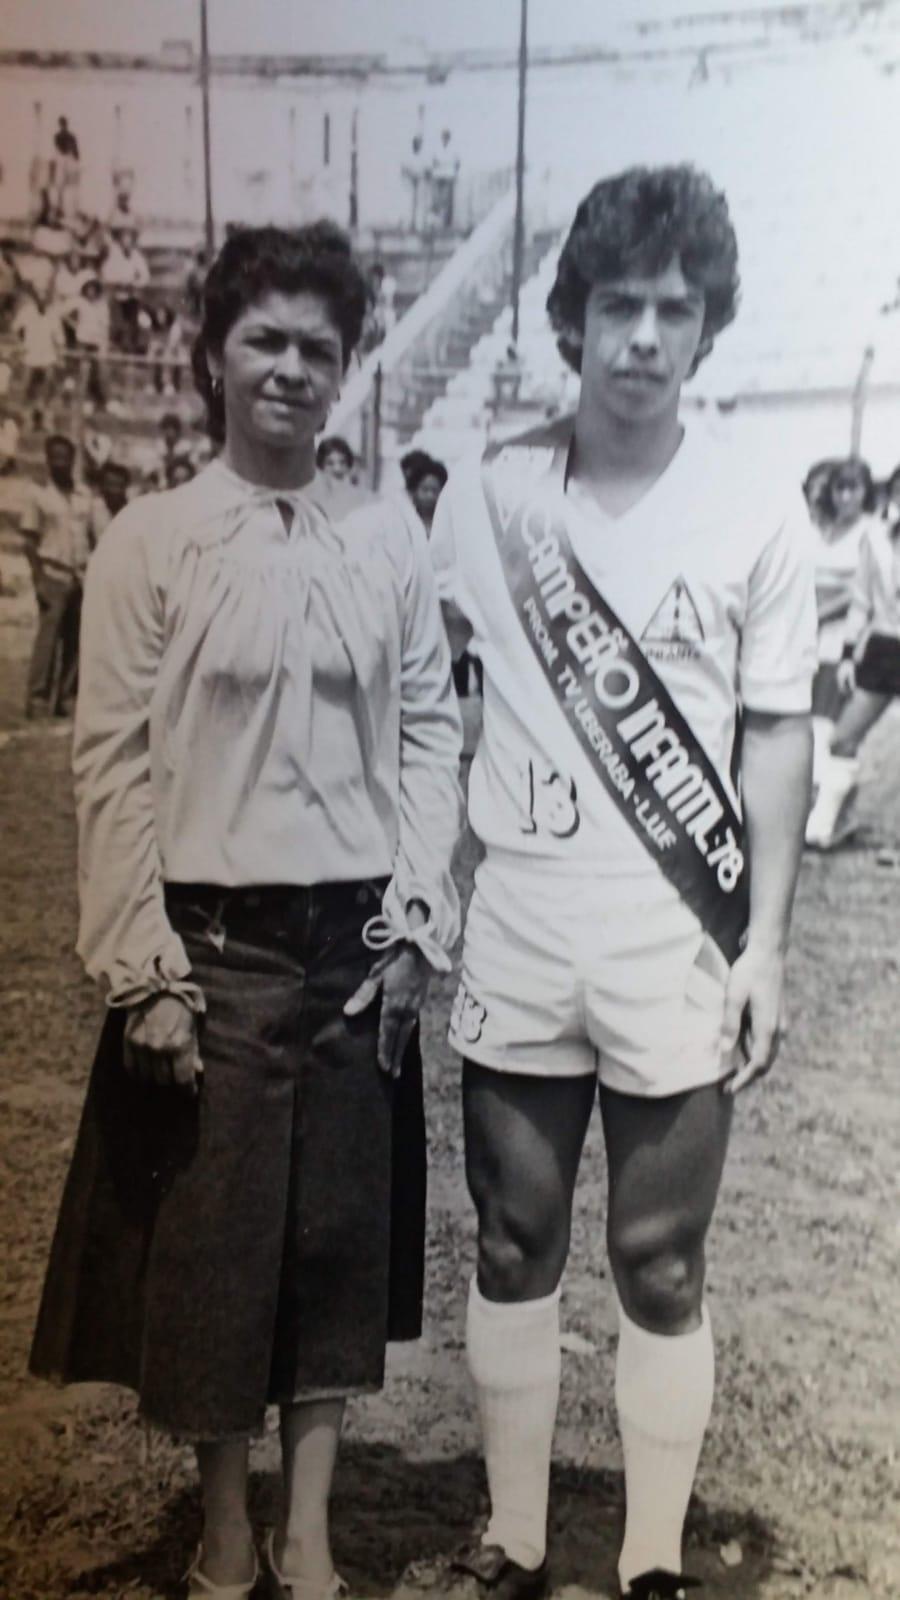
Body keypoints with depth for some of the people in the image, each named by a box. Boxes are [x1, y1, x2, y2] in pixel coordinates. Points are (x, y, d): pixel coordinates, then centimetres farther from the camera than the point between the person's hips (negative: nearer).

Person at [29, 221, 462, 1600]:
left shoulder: (389, 543, 4)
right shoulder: (150, 541, -3)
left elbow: (430, 733, 5)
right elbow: (113, 765, -6)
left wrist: (416, 917, -3)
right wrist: (144, 971, -9)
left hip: (356, 943, 3)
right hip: (212, 943, -2)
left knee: (341, 1235, 11)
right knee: (207, 1243, 9)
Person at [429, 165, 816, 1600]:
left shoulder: (757, 516, -3)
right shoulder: (487, 492, 2)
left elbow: (777, 737, 0)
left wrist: (765, 944, -3)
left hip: (677, 945, -2)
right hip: (515, 937, 2)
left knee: (661, 1267, 10)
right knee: (513, 1251, 14)